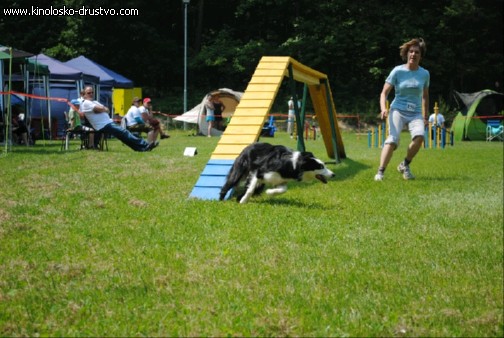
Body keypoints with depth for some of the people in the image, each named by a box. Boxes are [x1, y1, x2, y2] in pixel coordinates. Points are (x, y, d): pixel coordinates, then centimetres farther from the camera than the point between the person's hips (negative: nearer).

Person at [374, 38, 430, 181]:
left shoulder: (424, 74, 7)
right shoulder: (398, 71, -2)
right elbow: (384, 92, -2)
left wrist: (425, 117, 20)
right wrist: (383, 109, -20)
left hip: (416, 113, 2)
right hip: (398, 110, -2)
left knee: (419, 136, -26)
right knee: (393, 139, -25)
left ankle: (405, 165, -3)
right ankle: (380, 172, -25)